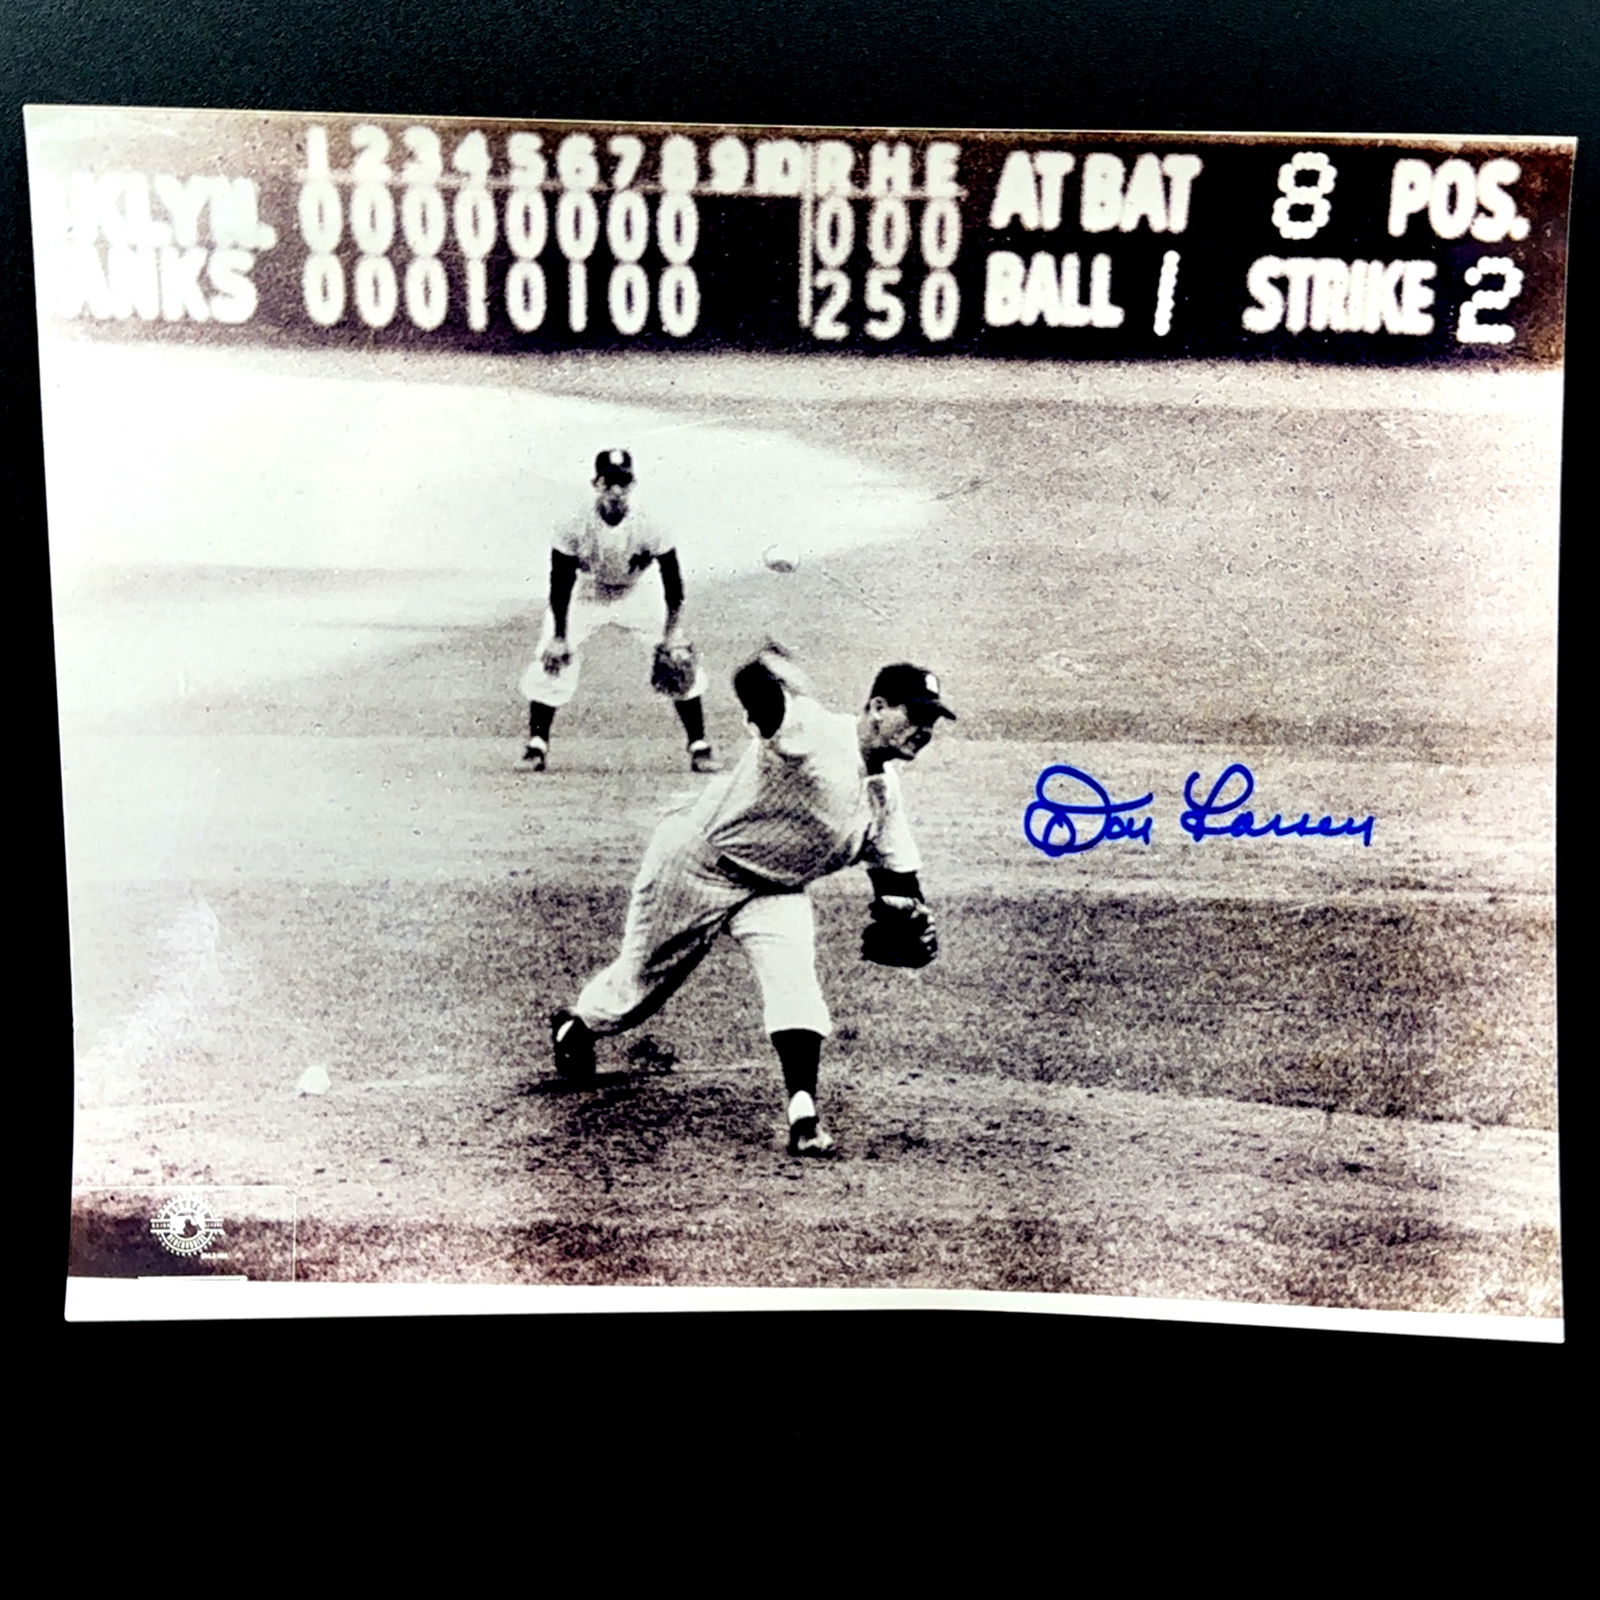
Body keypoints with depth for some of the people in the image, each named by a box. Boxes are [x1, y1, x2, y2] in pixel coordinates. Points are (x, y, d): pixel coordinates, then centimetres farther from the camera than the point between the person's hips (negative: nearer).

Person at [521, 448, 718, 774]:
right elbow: (560, 584, -18)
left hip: (637, 597, 0)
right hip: (585, 597, 0)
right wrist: (558, 637, -20)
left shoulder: (650, 529, -25)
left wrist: (672, 634, -20)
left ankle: (699, 745, 1)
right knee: (549, 662, -12)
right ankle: (537, 744, 6)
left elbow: (673, 582, -16)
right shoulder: (574, 529, -25)